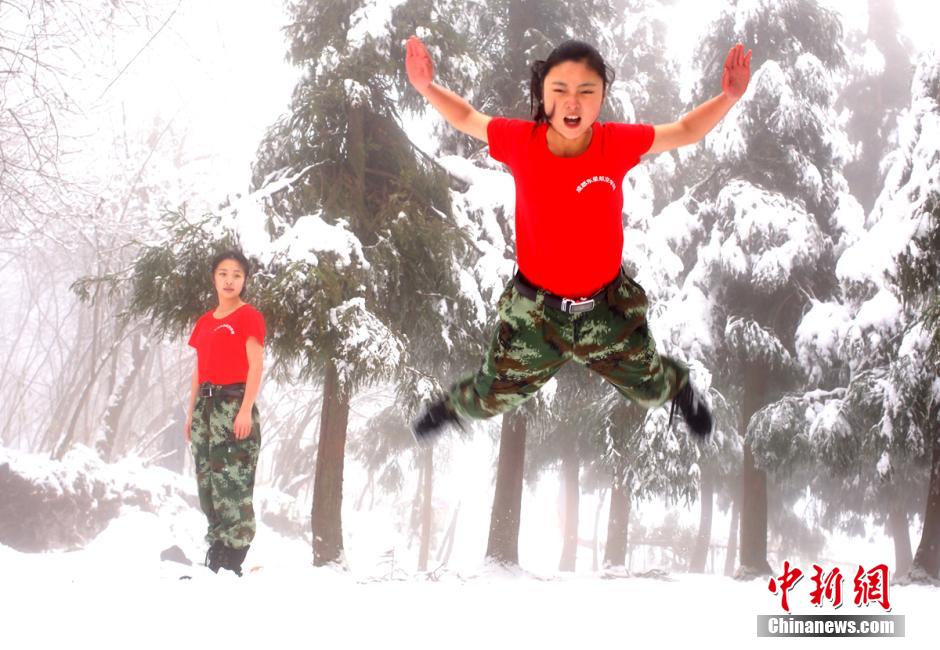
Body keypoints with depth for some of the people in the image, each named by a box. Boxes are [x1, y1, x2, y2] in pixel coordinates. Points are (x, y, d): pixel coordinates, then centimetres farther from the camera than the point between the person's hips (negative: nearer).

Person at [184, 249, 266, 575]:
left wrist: (246, 410, -16)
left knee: (232, 482, -11)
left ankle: (231, 564, -11)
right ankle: (214, 561, 10)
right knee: (207, 481, 5)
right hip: (206, 405, 7)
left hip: (233, 404, -7)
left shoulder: (249, 316, -1)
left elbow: (255, 367, -8)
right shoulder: (205, 321, 18)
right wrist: (191, 412, 15)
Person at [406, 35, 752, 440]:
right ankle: (455, 407, 56)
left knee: (650, 388, 24)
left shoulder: (617, 144, -19)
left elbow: (685, 131, -6)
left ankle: (681, 388, 62)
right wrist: (426, 87, -20)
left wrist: (730, 96, -22)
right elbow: (467, 118, -3)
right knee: (492, 398, 19)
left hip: (607, 306, 1)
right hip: (536, 308, 0)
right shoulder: (521, 141, -21)